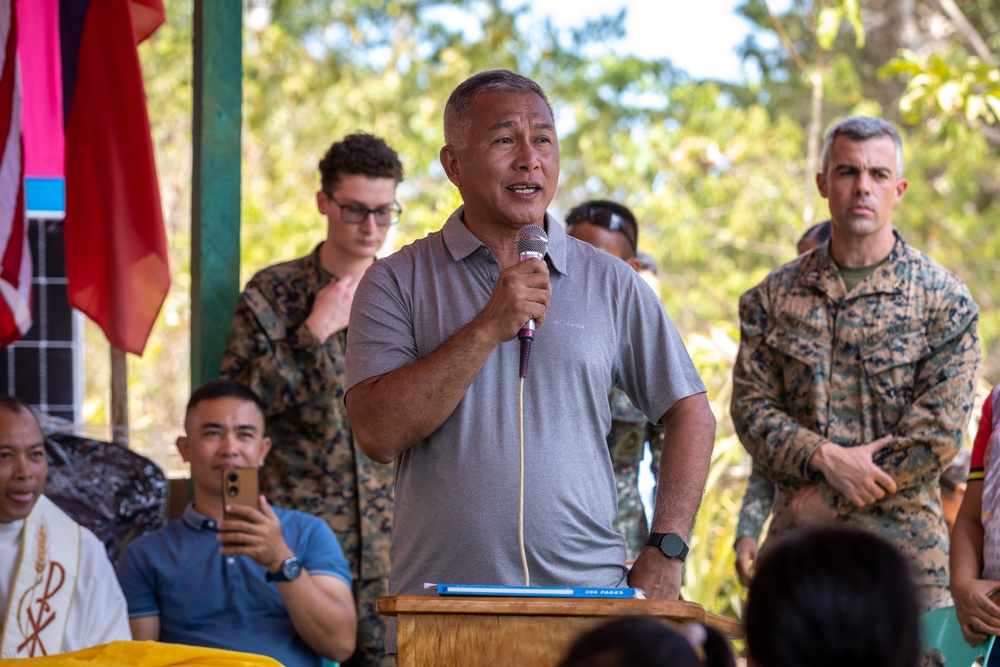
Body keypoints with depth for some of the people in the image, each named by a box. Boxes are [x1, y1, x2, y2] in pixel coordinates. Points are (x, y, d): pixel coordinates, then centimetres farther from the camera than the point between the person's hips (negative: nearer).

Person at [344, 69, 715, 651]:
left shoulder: (610, 283, 10)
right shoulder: (397, 283, 4)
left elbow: (690, 413, 14)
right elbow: (379, 434, -8)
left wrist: (664, 555, 2)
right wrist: (489, 328, -13)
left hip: (590, 594, 1)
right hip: (441, 604, -1)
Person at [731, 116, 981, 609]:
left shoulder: (943, 299, 1)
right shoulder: (774, 296, 10)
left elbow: (941, 431, -6)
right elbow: (750, 406, 5)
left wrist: (830, 500, -9)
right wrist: (826, 457, -14)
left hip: (904, 550, -2)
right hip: (796, 542, 2)